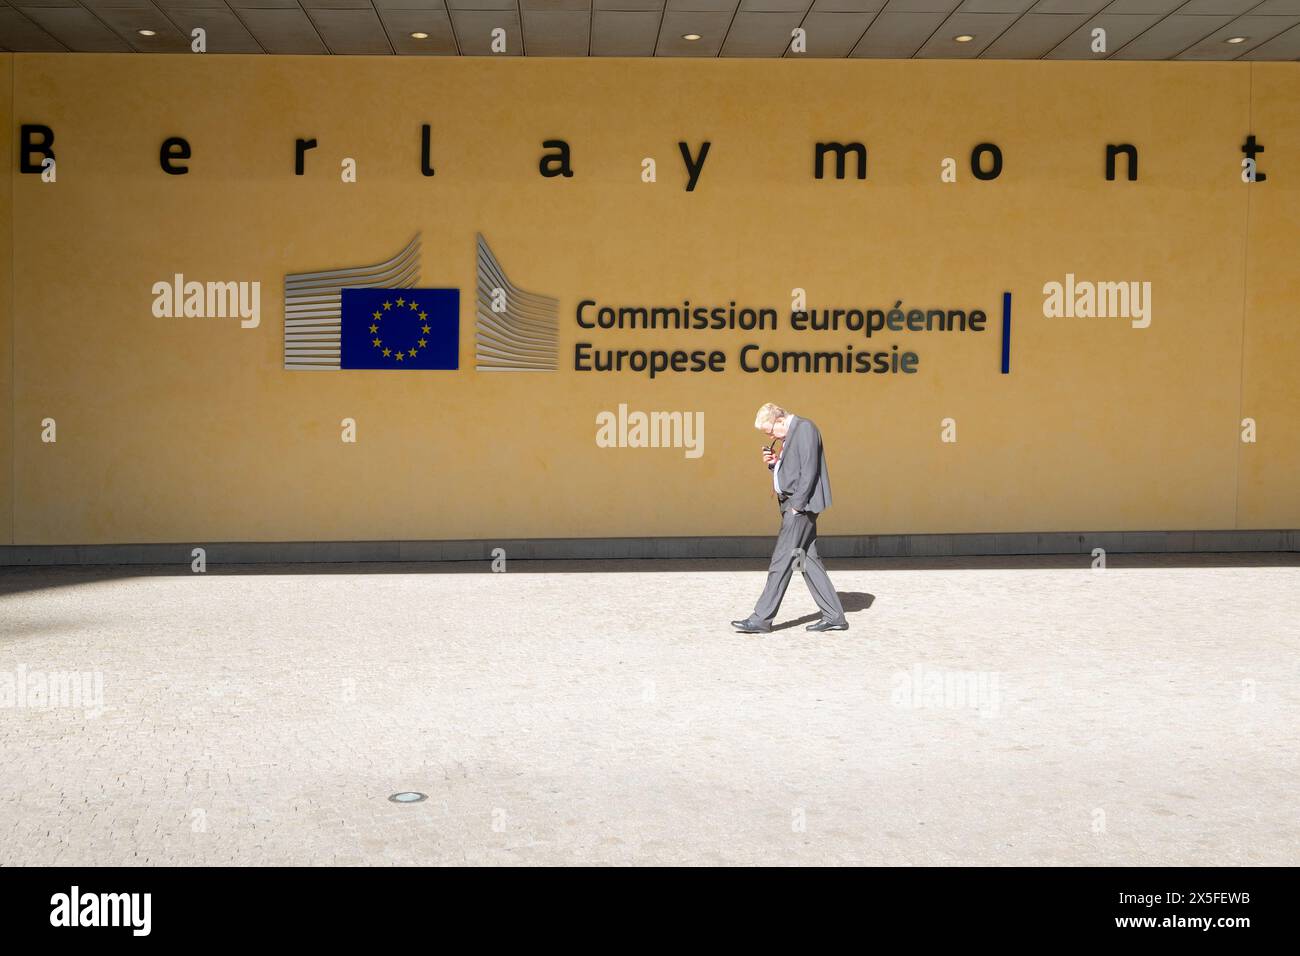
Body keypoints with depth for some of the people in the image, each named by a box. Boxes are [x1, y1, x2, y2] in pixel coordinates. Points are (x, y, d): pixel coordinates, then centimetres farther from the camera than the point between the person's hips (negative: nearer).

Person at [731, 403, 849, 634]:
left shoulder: (804, 427, -11)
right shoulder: (791, 434, 19)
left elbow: (809, 470, -18)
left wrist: (797, 505, -19)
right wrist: (774, 463, 5)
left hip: (801, 504, -10)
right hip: (793, 504, 10)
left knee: (781, 560, -8)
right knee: (808, 560, 9)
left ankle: (761, 619, -6)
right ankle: (834, 616, 12)